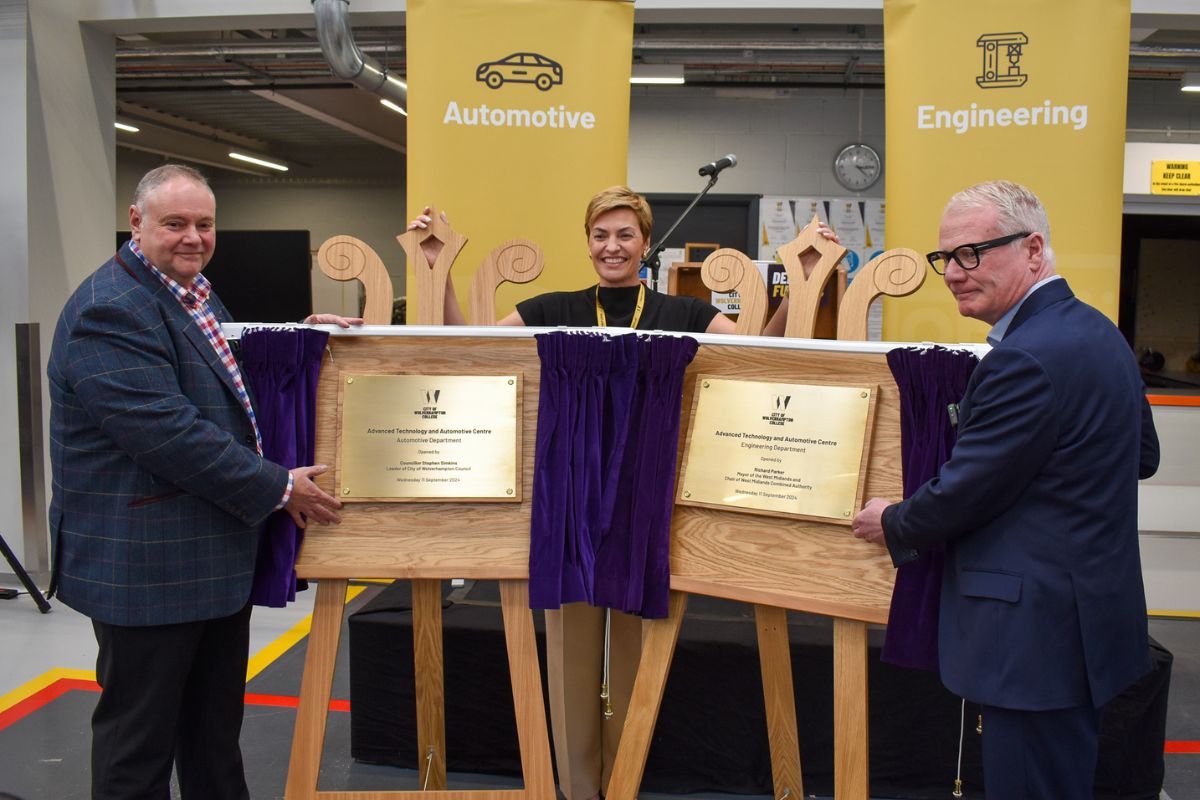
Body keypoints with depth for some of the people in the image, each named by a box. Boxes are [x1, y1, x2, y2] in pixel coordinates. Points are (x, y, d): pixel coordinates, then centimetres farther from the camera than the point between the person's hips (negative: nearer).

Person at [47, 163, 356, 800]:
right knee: (141, 740, 6)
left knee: (216, 723, 21)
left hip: (218, 558, 9)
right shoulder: (111, 311, -19)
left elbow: (229, 378, 26)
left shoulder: (196, 294, 12)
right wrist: (279, 488, -19)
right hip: (145, 567, -9)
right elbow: (168, 433, -26)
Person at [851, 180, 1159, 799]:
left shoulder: (1026, 358, -23)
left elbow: (963, 492, -18)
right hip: (1092, 605, 10)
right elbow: (1143, 457, 21)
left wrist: (893, 524, 0)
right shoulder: (1097, 331, 10)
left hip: (1036, 632, -10)